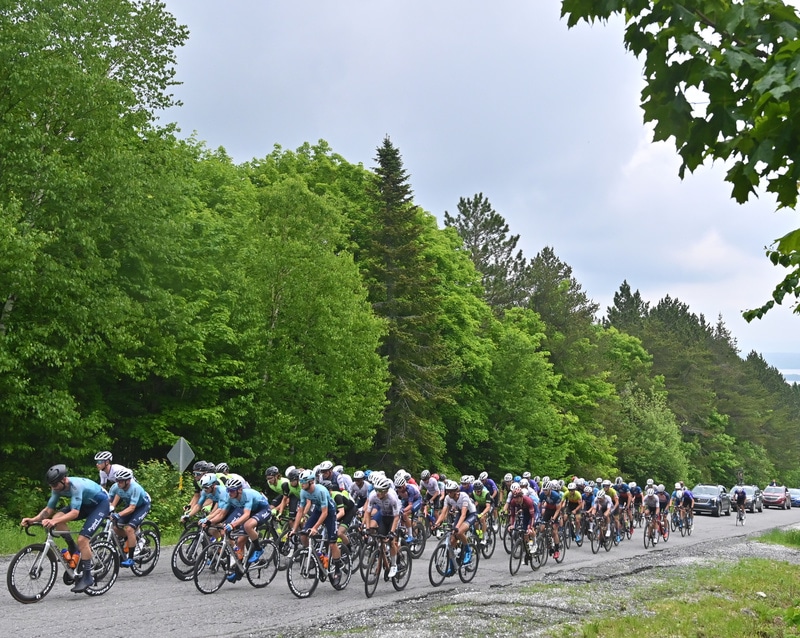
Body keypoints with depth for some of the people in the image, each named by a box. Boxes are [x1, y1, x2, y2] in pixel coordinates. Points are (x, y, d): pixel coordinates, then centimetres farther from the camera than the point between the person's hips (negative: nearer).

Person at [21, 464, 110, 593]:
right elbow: (49, 509, -7)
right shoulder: (57, 487, -11)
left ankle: (87, 577, -10)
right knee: (57, 517, -16)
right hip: (85, 504, 8)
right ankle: (73, 549, 1)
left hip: (100, 504, -8)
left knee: (82, 539, -22)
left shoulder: (76, 485, -35)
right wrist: (33, 519, -24)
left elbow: (75, 513, -42)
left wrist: (53, 521, -54)